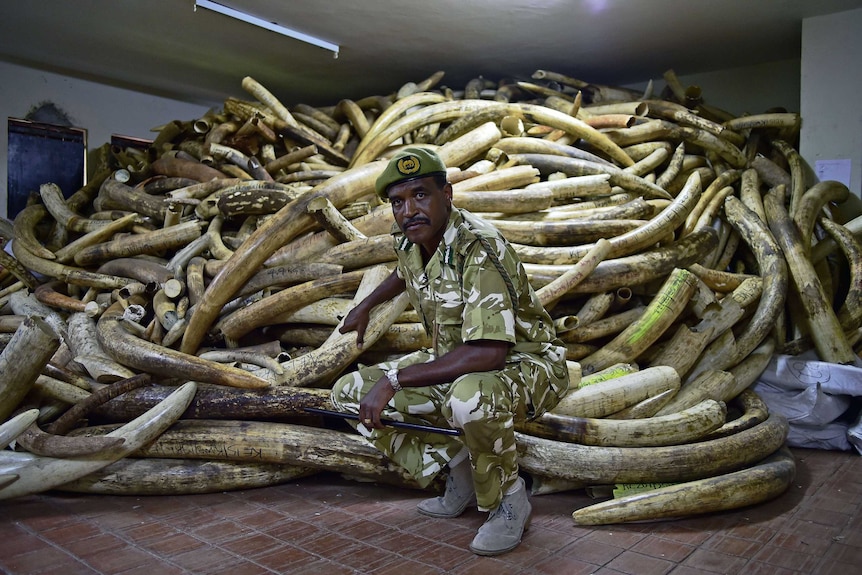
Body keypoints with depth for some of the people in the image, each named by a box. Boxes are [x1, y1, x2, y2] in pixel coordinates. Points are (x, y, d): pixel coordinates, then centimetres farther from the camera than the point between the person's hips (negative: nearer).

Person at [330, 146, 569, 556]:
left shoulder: (479, 249, -29)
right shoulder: (409, 241, -4)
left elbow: (488, 353, -38)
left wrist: (394, 380, -35)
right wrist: (364, 306, 30)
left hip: (524, 365, -8)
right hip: (455, 365, 8)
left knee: (469, 398, -43)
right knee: (348, 394, 0)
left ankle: (509, 500, -9)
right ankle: (460, 474, 9)